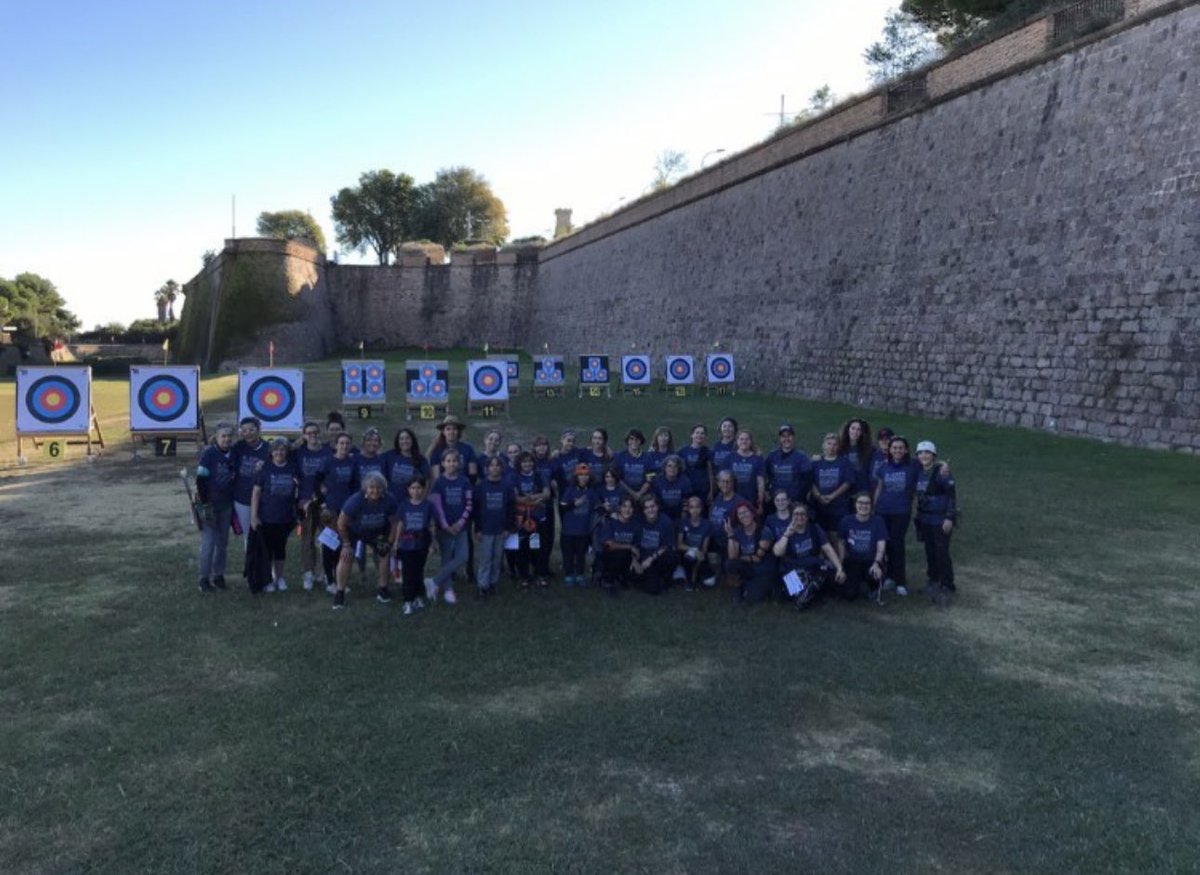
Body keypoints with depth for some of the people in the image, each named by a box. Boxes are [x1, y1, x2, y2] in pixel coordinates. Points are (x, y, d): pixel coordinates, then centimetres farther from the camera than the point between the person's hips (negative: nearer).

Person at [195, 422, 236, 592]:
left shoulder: (233, 453, 2)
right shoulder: (208, 453, -13)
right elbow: (200, 479, -14)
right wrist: (204, 502, -16)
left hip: (226, 504, 5)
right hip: (209, 504, -5)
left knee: (223, 542, 11)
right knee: (208, 542, -4)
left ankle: (218, 575, 22)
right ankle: (204, 578, 7)